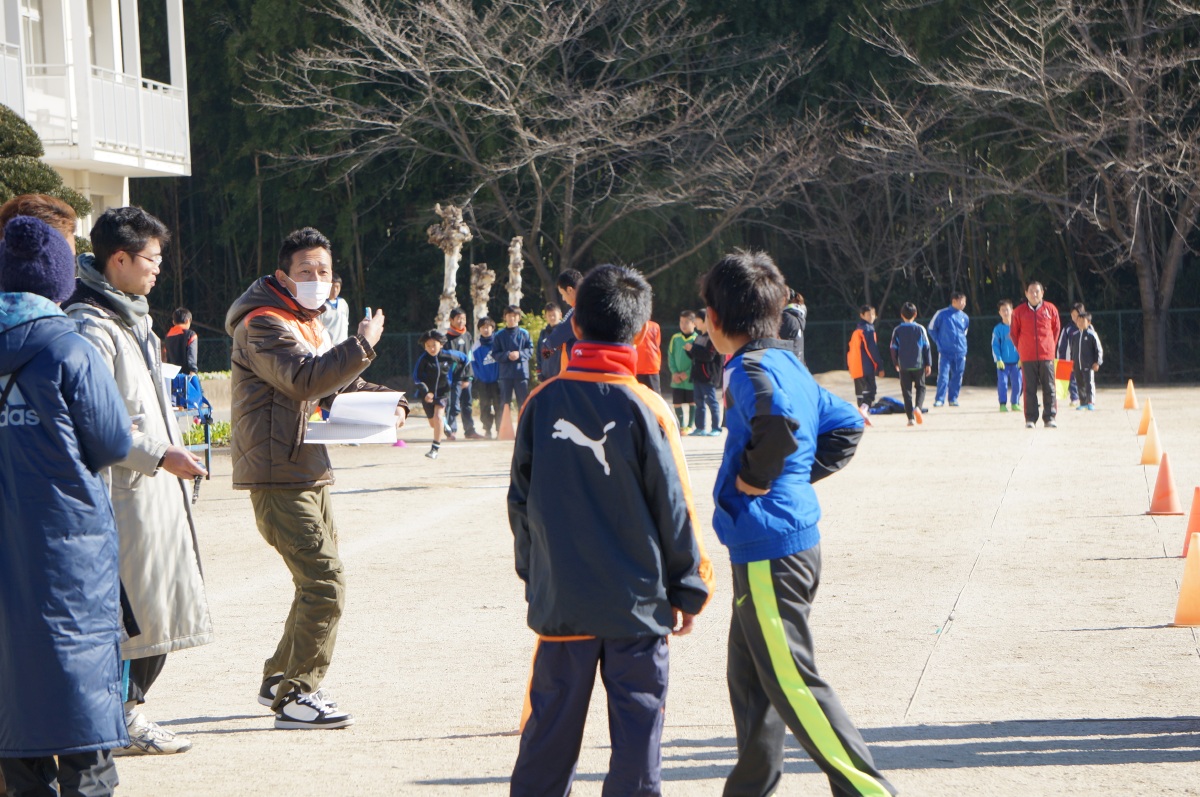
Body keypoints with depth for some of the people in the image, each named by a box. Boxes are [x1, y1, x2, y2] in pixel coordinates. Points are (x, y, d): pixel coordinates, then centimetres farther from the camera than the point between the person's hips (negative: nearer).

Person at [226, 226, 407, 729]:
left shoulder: (308, 325, 20)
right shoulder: (263, 325, -13)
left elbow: (337, 385, 26)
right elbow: (305, 380, -27)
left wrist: (386, 402, 8)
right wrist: (363, 345, -24)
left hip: (310, 474, 10)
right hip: (277, 476, -10)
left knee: (318, 582, 17)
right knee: (324, 581, -16)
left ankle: (279, 680, 30)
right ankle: (295, 696, -10)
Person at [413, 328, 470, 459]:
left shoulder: (448, 355, -10)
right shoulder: (423, 359, -14)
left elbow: (464, 359, 9)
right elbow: (416, 378, -14)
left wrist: (466, 377, 9)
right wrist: (425, 392, -27)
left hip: (443, 393, -1)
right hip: (428, 393, 1)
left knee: (438, 417, -21)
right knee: (433, 423, 12)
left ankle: (435, 448, -15)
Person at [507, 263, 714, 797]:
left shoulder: (542, 403, -2)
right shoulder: (645, 408, -11)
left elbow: (521, 501, 6)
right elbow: (674, 508, -6)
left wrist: (534, 573, 20)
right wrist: (689, 589, 5)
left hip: (561, 598, 3)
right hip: (637, 601, -3)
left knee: (553, 720, 12)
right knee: (637, 722, 4)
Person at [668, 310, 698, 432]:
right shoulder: (675, 338, 3)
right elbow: (670, 356, 5)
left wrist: (687, 373, -14)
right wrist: (674, 372, -7)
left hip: (691, 377, -3)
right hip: (676, 379, 3)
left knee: (692, 402, 6)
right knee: (677, 402, 6)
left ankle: (690, 426, 16)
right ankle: (681, 425, 19)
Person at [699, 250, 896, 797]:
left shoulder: (751, 370, -16)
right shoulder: (789, 366, 13)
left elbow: (779, 423, -38)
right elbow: (845, 425, 24)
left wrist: (754, 476, -21)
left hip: (769, 552, -10)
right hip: (792, 543, 10)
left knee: (792, 683, -6)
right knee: (750, 677, 18)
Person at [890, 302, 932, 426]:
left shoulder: (897, 331, -1)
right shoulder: (920, 329, -2)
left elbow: (893, 348, 2)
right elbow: (926, 347, -1)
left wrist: (896, 363, 16)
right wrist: (928, 364, 5)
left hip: (904, 366, 0)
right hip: (918, 365, 0)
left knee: (907, 391, 6)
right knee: (920, 388, 13)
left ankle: (911, 417, 1)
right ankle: (918, 407, -14)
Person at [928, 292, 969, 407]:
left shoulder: (965, 317, 6)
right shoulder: (942, 314, -5)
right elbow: (932, 328, 6)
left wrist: (962, 344, 13)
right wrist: (939, 342, 2)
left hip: (960, 353, 4)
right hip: (945, 352, -4)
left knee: (957, 377, 7)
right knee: (943, 376, -10)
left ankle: (953, 399, 17)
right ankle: (939, 399, -7)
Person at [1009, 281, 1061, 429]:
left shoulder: (1050, 309, 4)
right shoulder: (1019, 311, 3)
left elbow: (1056, 329, 14)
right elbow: (1013, 333, 10)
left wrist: (1050, 347, 11)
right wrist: (1021, 349, 8)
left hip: (1047, 355, 1)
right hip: (1027, 357, -1)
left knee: (1049, 388, 0)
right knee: (1029, 389, -1)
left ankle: (1050, 418, 5)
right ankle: (1030, 419, 2)